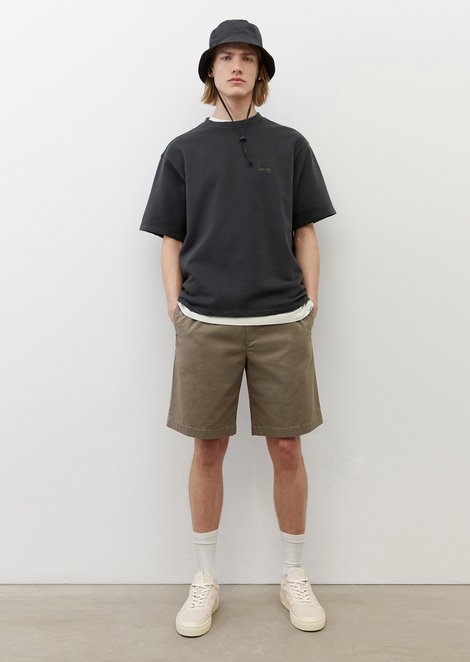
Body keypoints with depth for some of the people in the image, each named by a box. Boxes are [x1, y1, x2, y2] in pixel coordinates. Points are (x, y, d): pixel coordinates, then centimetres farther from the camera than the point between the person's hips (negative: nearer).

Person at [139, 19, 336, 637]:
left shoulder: (290, 145, 10)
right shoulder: (183, 151, 10)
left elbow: (305, 233, 10)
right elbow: (171, 241, 9)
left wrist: (310, 303, 2)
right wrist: (176, 308, 0)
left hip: (281, 321, 1)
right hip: (206, 324, 0)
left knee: (287, 449, 6)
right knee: (208, 449, 6)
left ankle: (295, 576, 26)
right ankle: (205, 579, 25)